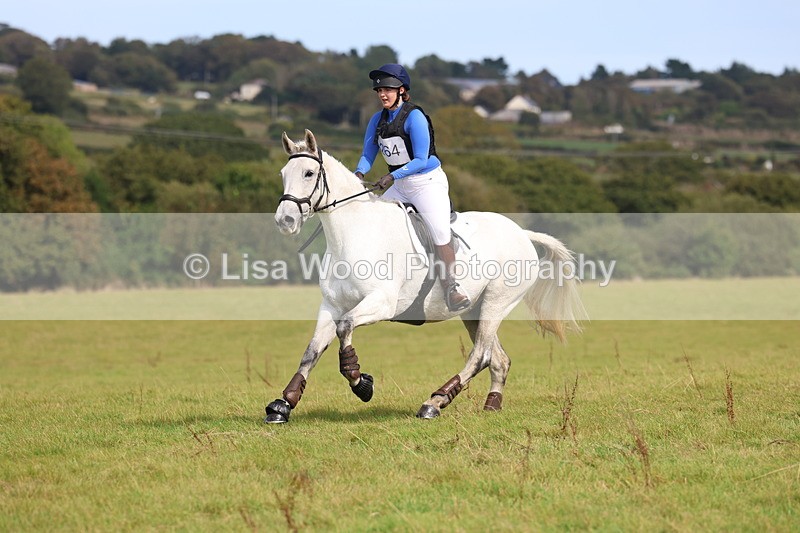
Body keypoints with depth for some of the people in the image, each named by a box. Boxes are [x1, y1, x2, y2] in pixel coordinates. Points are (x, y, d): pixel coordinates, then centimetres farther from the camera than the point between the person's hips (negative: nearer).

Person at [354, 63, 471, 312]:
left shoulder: (414, 117, -16)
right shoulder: (377, 120, 5)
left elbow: (421, 160, -18)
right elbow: (368, 154, 9)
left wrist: (392, 176, -27)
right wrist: (359, 173, -13)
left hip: (428, 182, -7)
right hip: (400, 187, 8)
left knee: (440, 232, -21)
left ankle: (450, 285, -13)